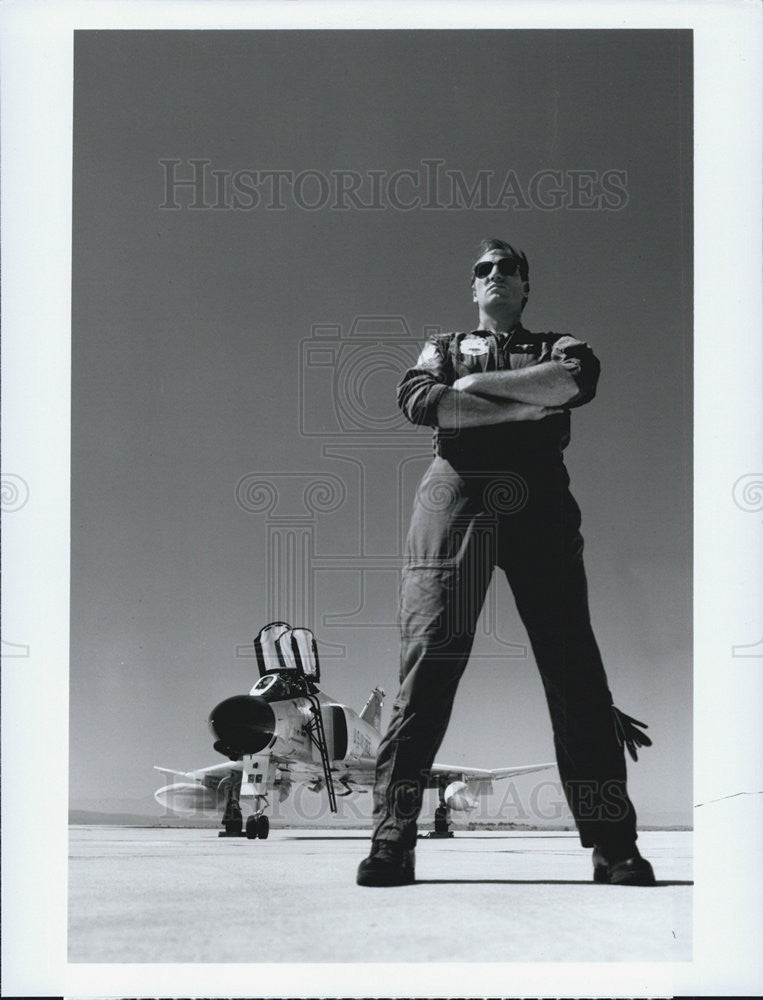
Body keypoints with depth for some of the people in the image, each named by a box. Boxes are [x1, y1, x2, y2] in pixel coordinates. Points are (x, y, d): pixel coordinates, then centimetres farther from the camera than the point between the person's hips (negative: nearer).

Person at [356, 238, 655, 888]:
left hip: (540, 502, 0)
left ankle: (613, 846, -11)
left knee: (573, 662, -9)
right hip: (457, 496, 0)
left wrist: (477, 384, 1)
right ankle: (392, 843, -16)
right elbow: (417, 398, 3)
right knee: (429, 655, -14)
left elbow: (576, 380, -2)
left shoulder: (556, 346, 25)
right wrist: (524, 408, -1)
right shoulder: (443, 348, 26)